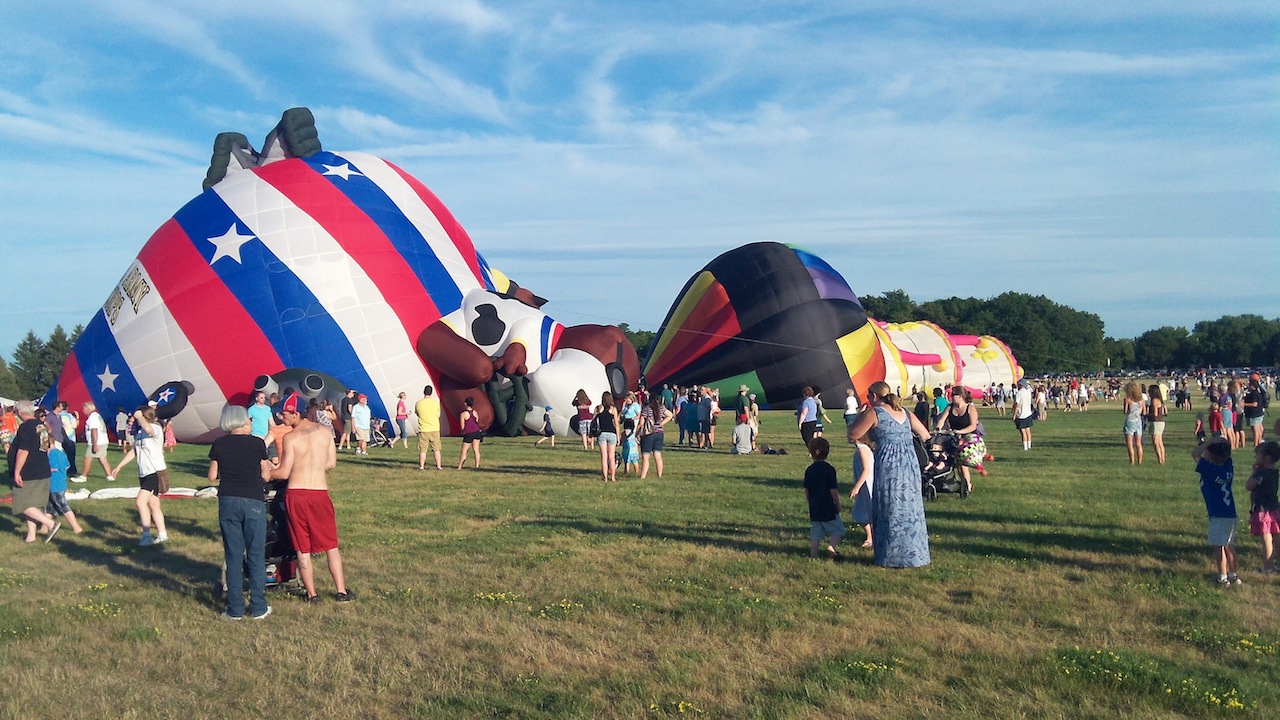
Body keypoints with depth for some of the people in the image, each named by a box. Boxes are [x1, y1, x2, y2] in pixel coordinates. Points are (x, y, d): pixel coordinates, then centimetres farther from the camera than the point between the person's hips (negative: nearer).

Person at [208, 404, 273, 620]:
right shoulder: (257, 444, -3)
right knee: (256, 555, 5)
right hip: (254, 502, -2)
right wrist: (268, 466, 20)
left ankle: (235, 609, 10)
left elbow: (212, 476, 5)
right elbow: (266, 476, -1)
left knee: (233, 556, 8)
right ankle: (258, 608, 8)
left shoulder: (218, 445, 3)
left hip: (228, 501, 2)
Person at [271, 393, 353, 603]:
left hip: (296, 494, -3)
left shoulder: (290, 438, -11)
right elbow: (331, 462, 7)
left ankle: (311, 594, 14)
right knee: (331, 546, 12)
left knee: (303, 549, 9)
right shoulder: (324, 432, 1)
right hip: (320, 493, 3)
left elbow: (284, 473, -10)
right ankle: (341, 591, 12)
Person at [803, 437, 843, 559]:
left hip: (814, 508, 5)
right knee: (838, 530, 5)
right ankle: (831, 546, -15)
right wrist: (838, 505, 1)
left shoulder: (809, 470, 3)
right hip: (828, 508, -5)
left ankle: (813, 554, 7)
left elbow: (806, 491, 8)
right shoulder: (829, 469, -11)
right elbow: (833, 490, -11)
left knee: (816, 533, 11)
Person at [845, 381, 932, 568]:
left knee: (890, 511, 4)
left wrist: (859, 417, 12)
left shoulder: (874, 413, -5)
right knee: (910, 508, 13)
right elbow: (925, 435, 15)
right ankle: (914, 554, 20)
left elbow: (853, 434, -3)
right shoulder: (905, 413, 13)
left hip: (888, 466, -6)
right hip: (910, 463, 6)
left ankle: (893, 556, 9)